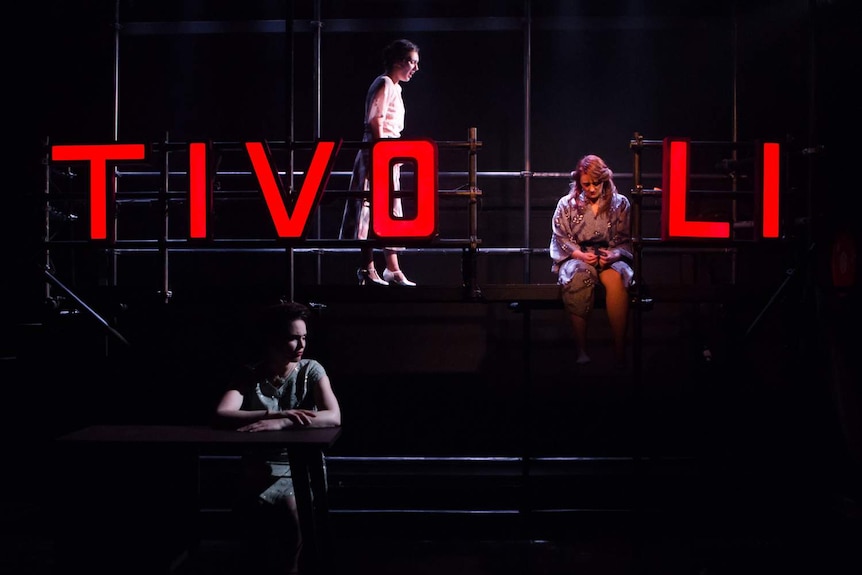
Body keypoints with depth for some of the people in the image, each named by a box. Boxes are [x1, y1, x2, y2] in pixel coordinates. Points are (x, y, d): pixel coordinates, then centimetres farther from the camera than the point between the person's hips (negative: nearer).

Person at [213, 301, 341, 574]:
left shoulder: (311, 370, 1)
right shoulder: (249, 375, 2)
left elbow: (333, 417, -15)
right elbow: (221, 416, -15)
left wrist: (280, 423, -29)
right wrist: (279, 414, -28)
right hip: (261, 469, 1)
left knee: (291, 511, -30)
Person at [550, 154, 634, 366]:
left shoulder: (620, 203, 11)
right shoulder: (567, 204, 10)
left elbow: (626, 240, 8)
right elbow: (560, 239, 5)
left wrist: (614, 255, -14)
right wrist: (580, 254, -13)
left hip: (610, 258, 0)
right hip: (576, 258, 0)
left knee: (616, 277, -37)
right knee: (579, 275, -38)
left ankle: (619, 351, -35)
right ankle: (581, 350, -35)